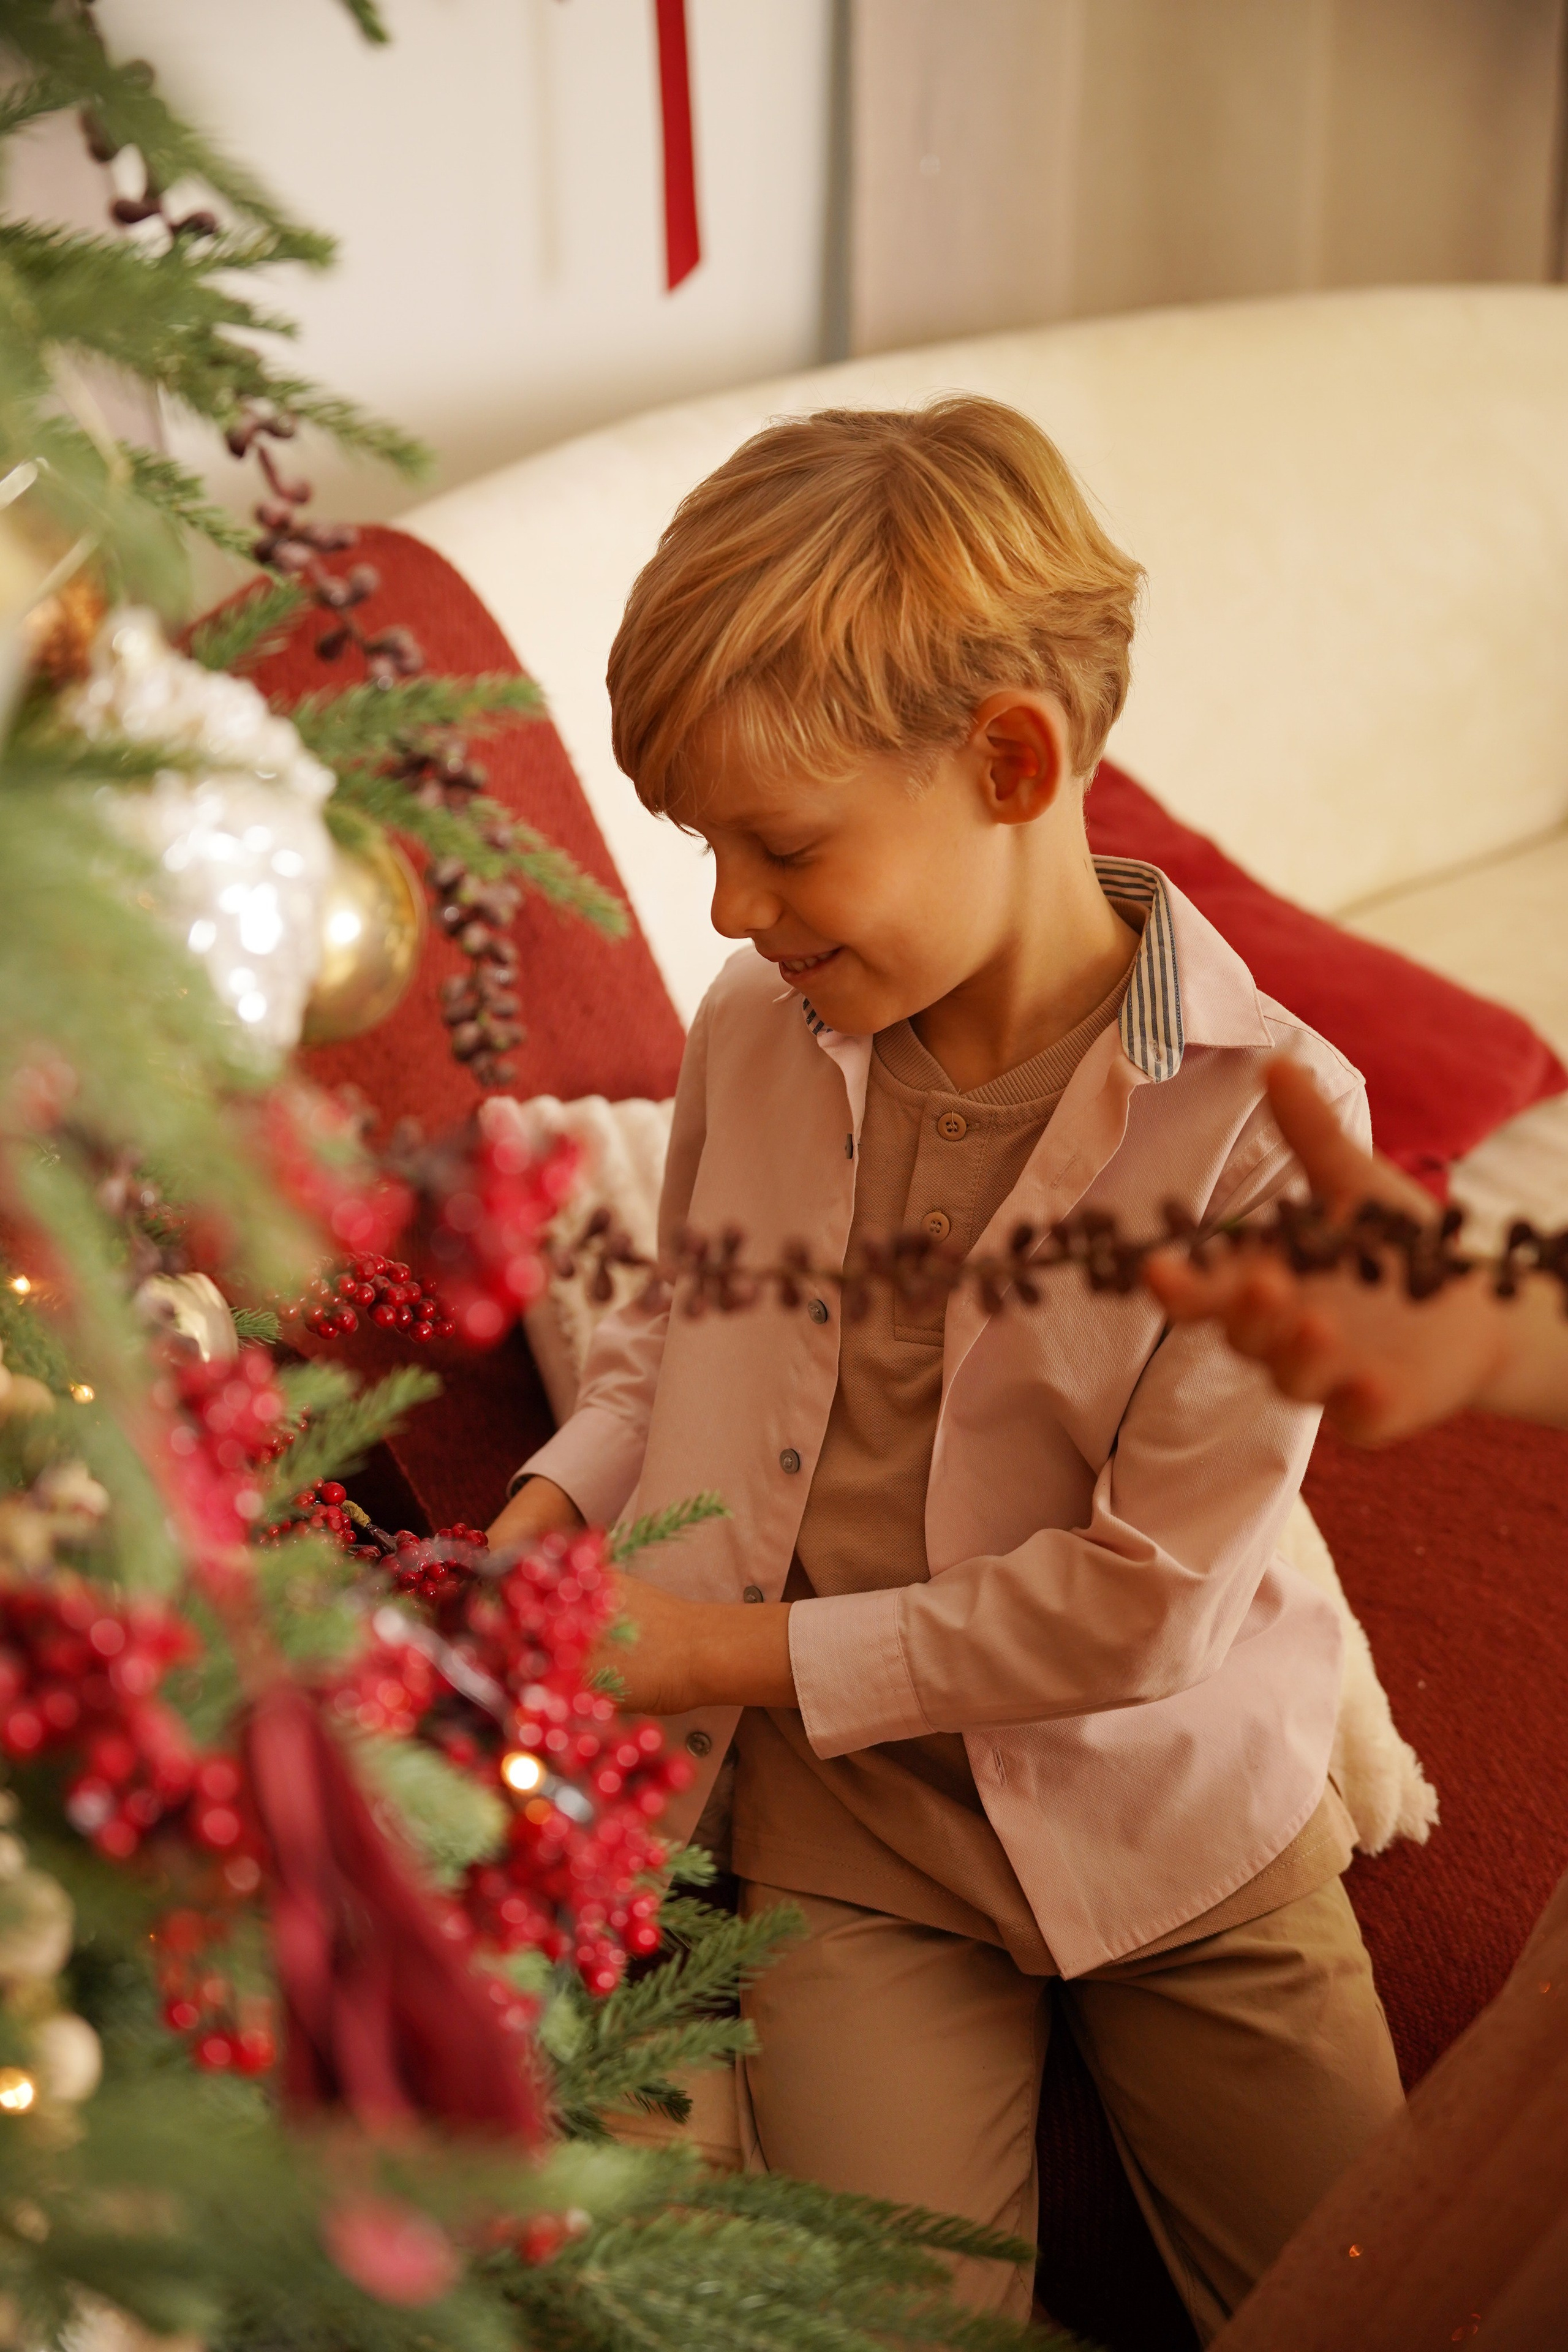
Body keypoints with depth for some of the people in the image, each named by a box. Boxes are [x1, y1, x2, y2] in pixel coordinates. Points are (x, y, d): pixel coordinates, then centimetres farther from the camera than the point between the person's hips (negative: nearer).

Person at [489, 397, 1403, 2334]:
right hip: (849, 1824, 2)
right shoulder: (756, 1031, -5)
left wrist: (743, 1649, -16)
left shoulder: (1267, 1117, -20)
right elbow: (678, 1323, 14)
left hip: (1171, 1806, -2)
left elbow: (1150, 1594, -19)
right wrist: (556, 1507, -5)